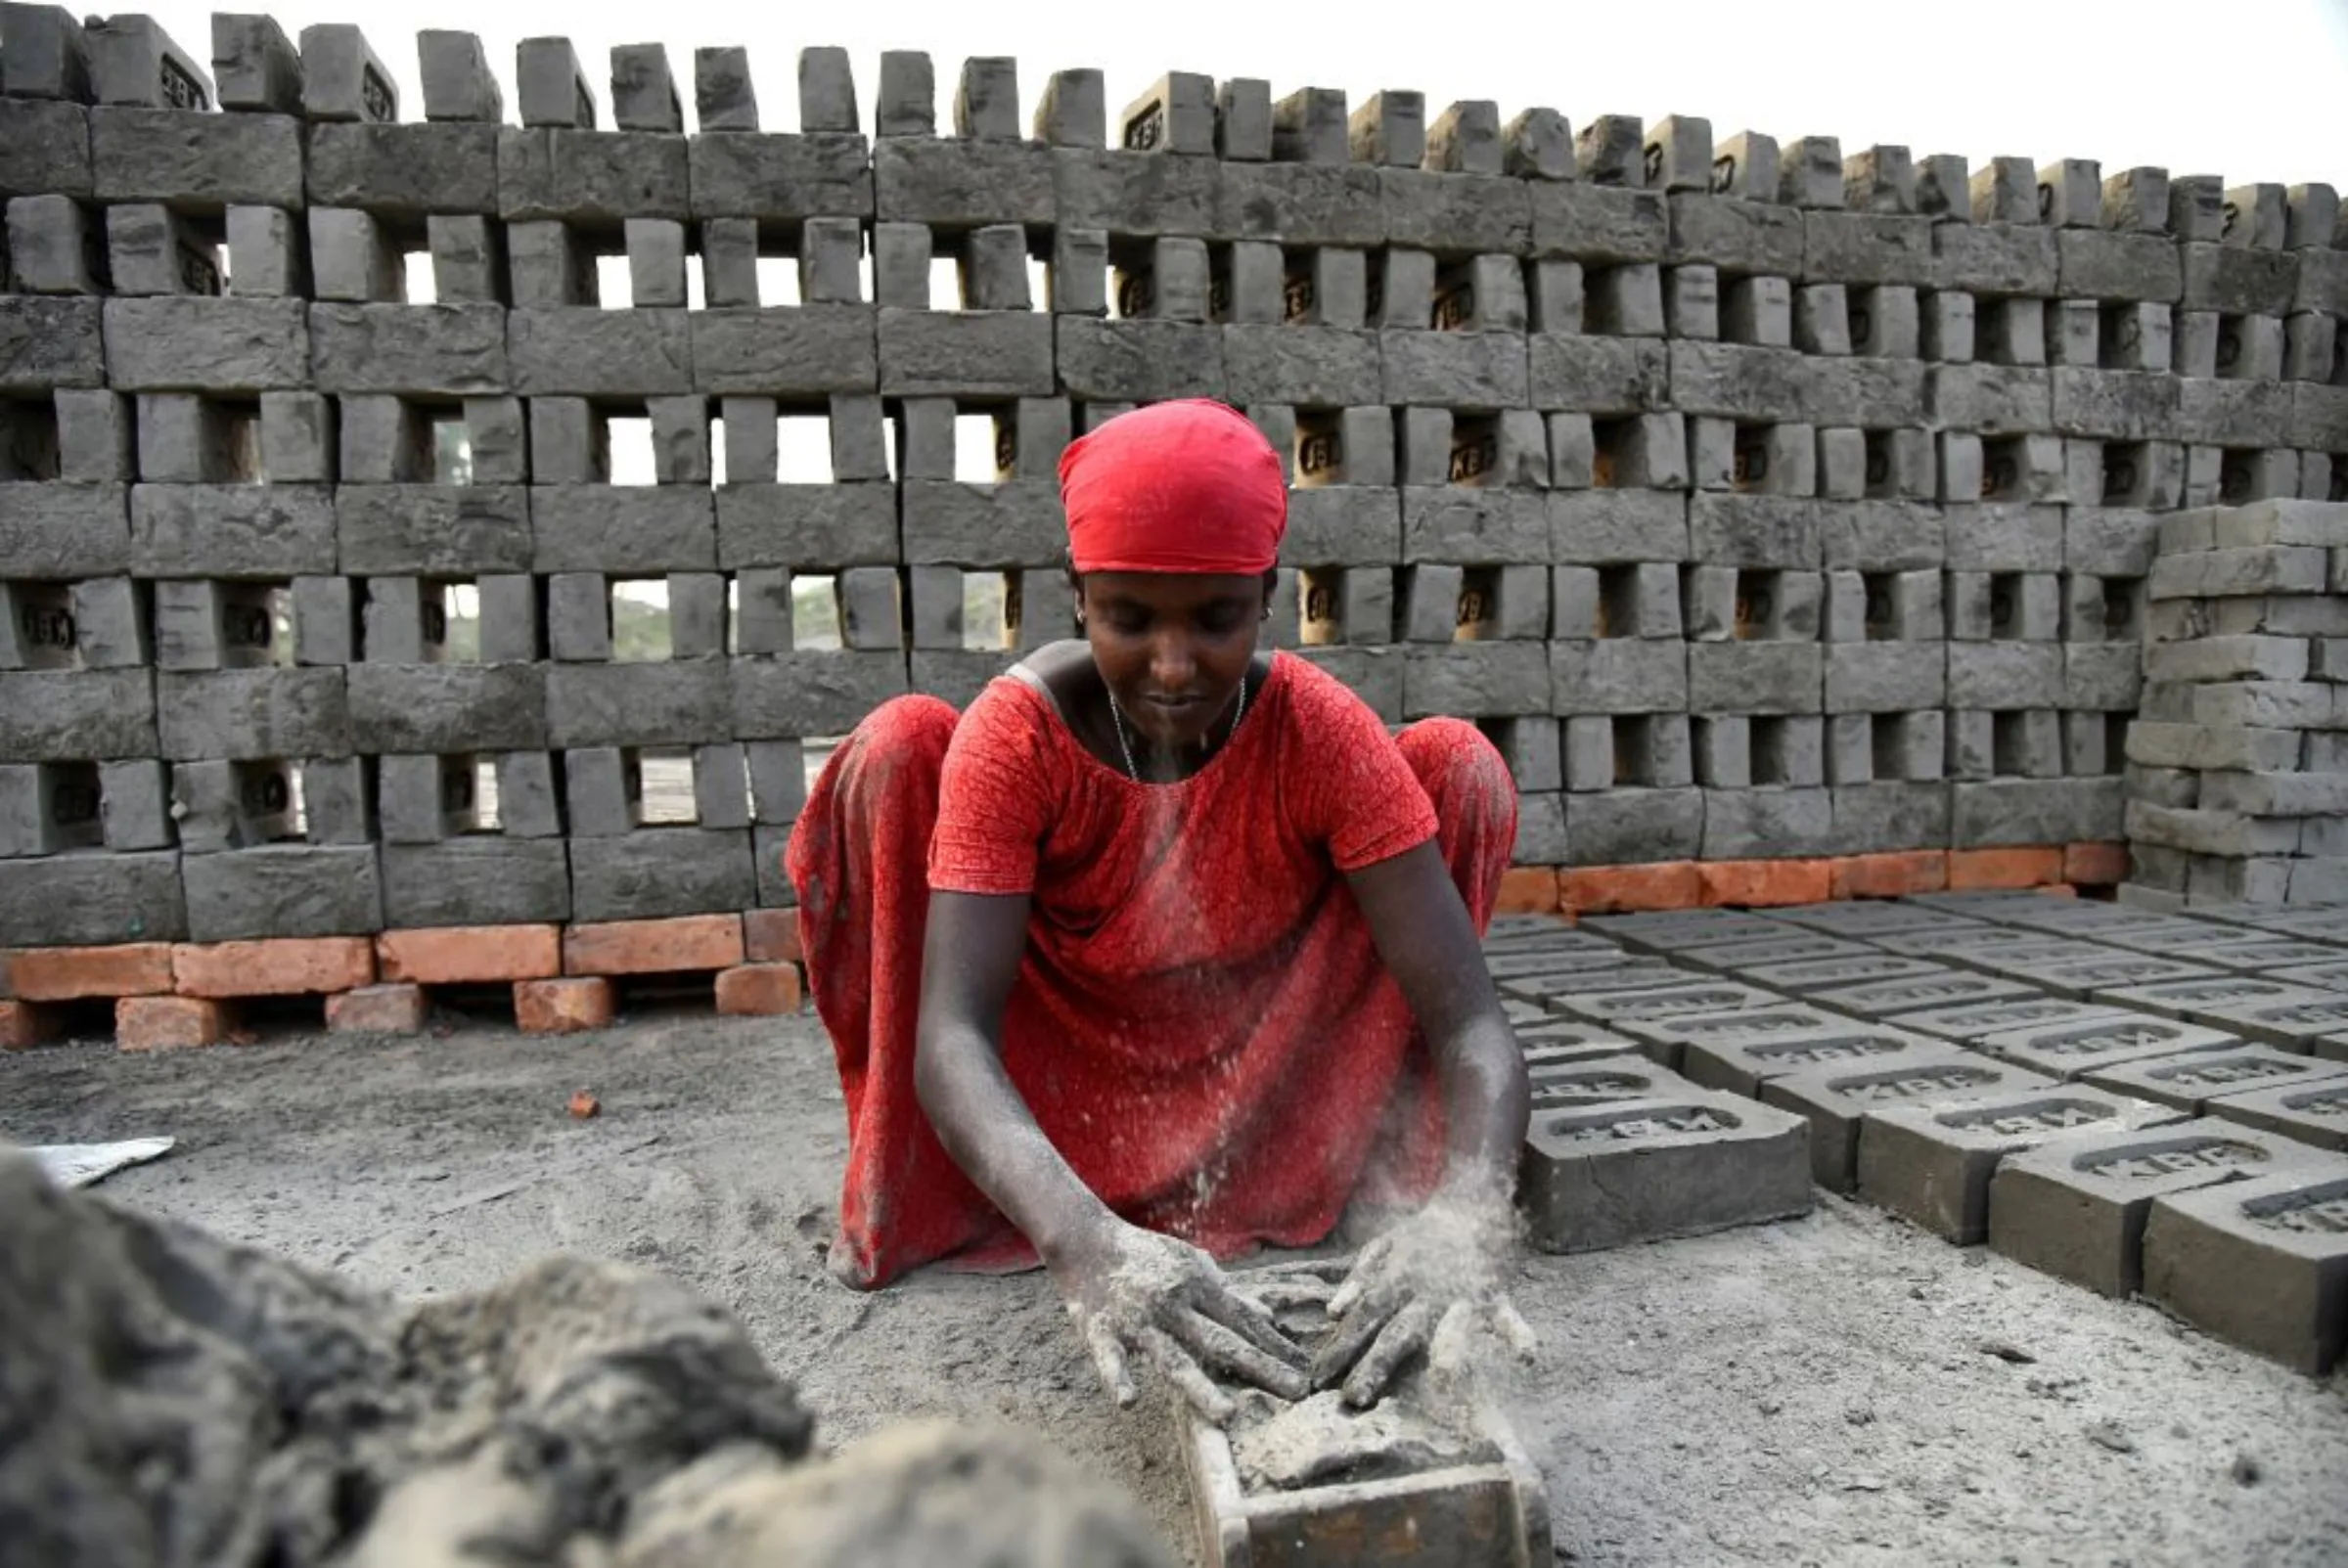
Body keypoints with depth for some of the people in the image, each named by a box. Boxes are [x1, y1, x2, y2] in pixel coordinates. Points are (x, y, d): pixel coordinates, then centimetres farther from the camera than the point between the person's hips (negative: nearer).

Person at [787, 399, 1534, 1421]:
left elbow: (1472, 1024, -28)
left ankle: (1385, 1170, -6)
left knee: (1457, 763, -19)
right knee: (900, 746, -24)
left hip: (1270, 1100, 1)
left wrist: (1466, 1212, -50)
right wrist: (1085, 1243, -54)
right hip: (1063, 1102, 0)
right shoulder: (1019, 730, -25)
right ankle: (906, 1202, -8)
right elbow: (951, 1039, -35)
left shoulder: (1323, 734, -24)